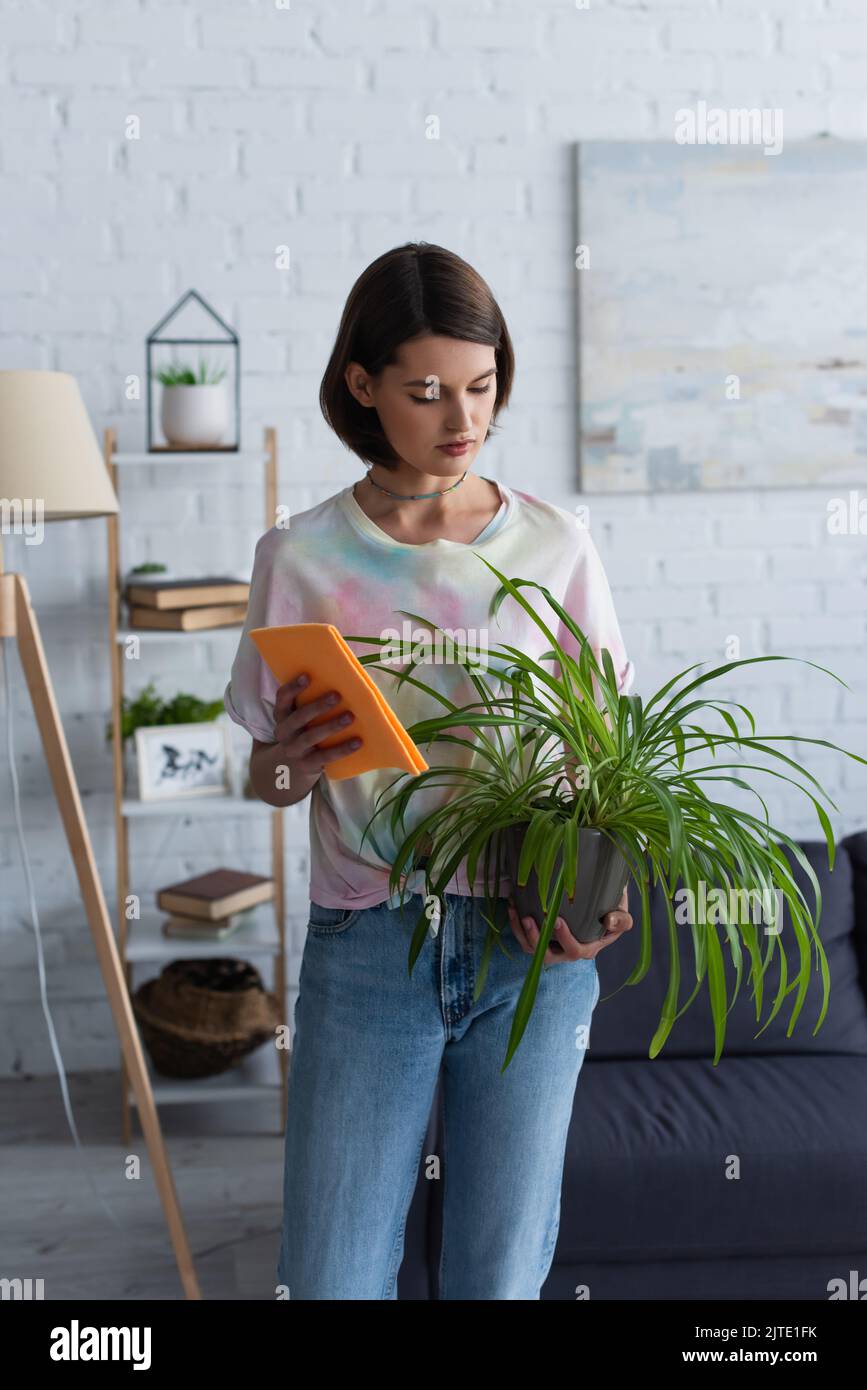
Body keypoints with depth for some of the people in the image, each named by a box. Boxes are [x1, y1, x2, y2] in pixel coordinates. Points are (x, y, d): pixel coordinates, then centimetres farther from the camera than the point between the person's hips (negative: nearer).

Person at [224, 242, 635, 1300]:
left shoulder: (555, 547, 1)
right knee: (329, 1278, 4)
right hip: (365, 945, 0)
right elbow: (266, 779, 5)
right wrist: (290, 758, -18)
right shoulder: (302, 556, -1)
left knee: (500, 1274, 11)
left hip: (532, 944, 1)